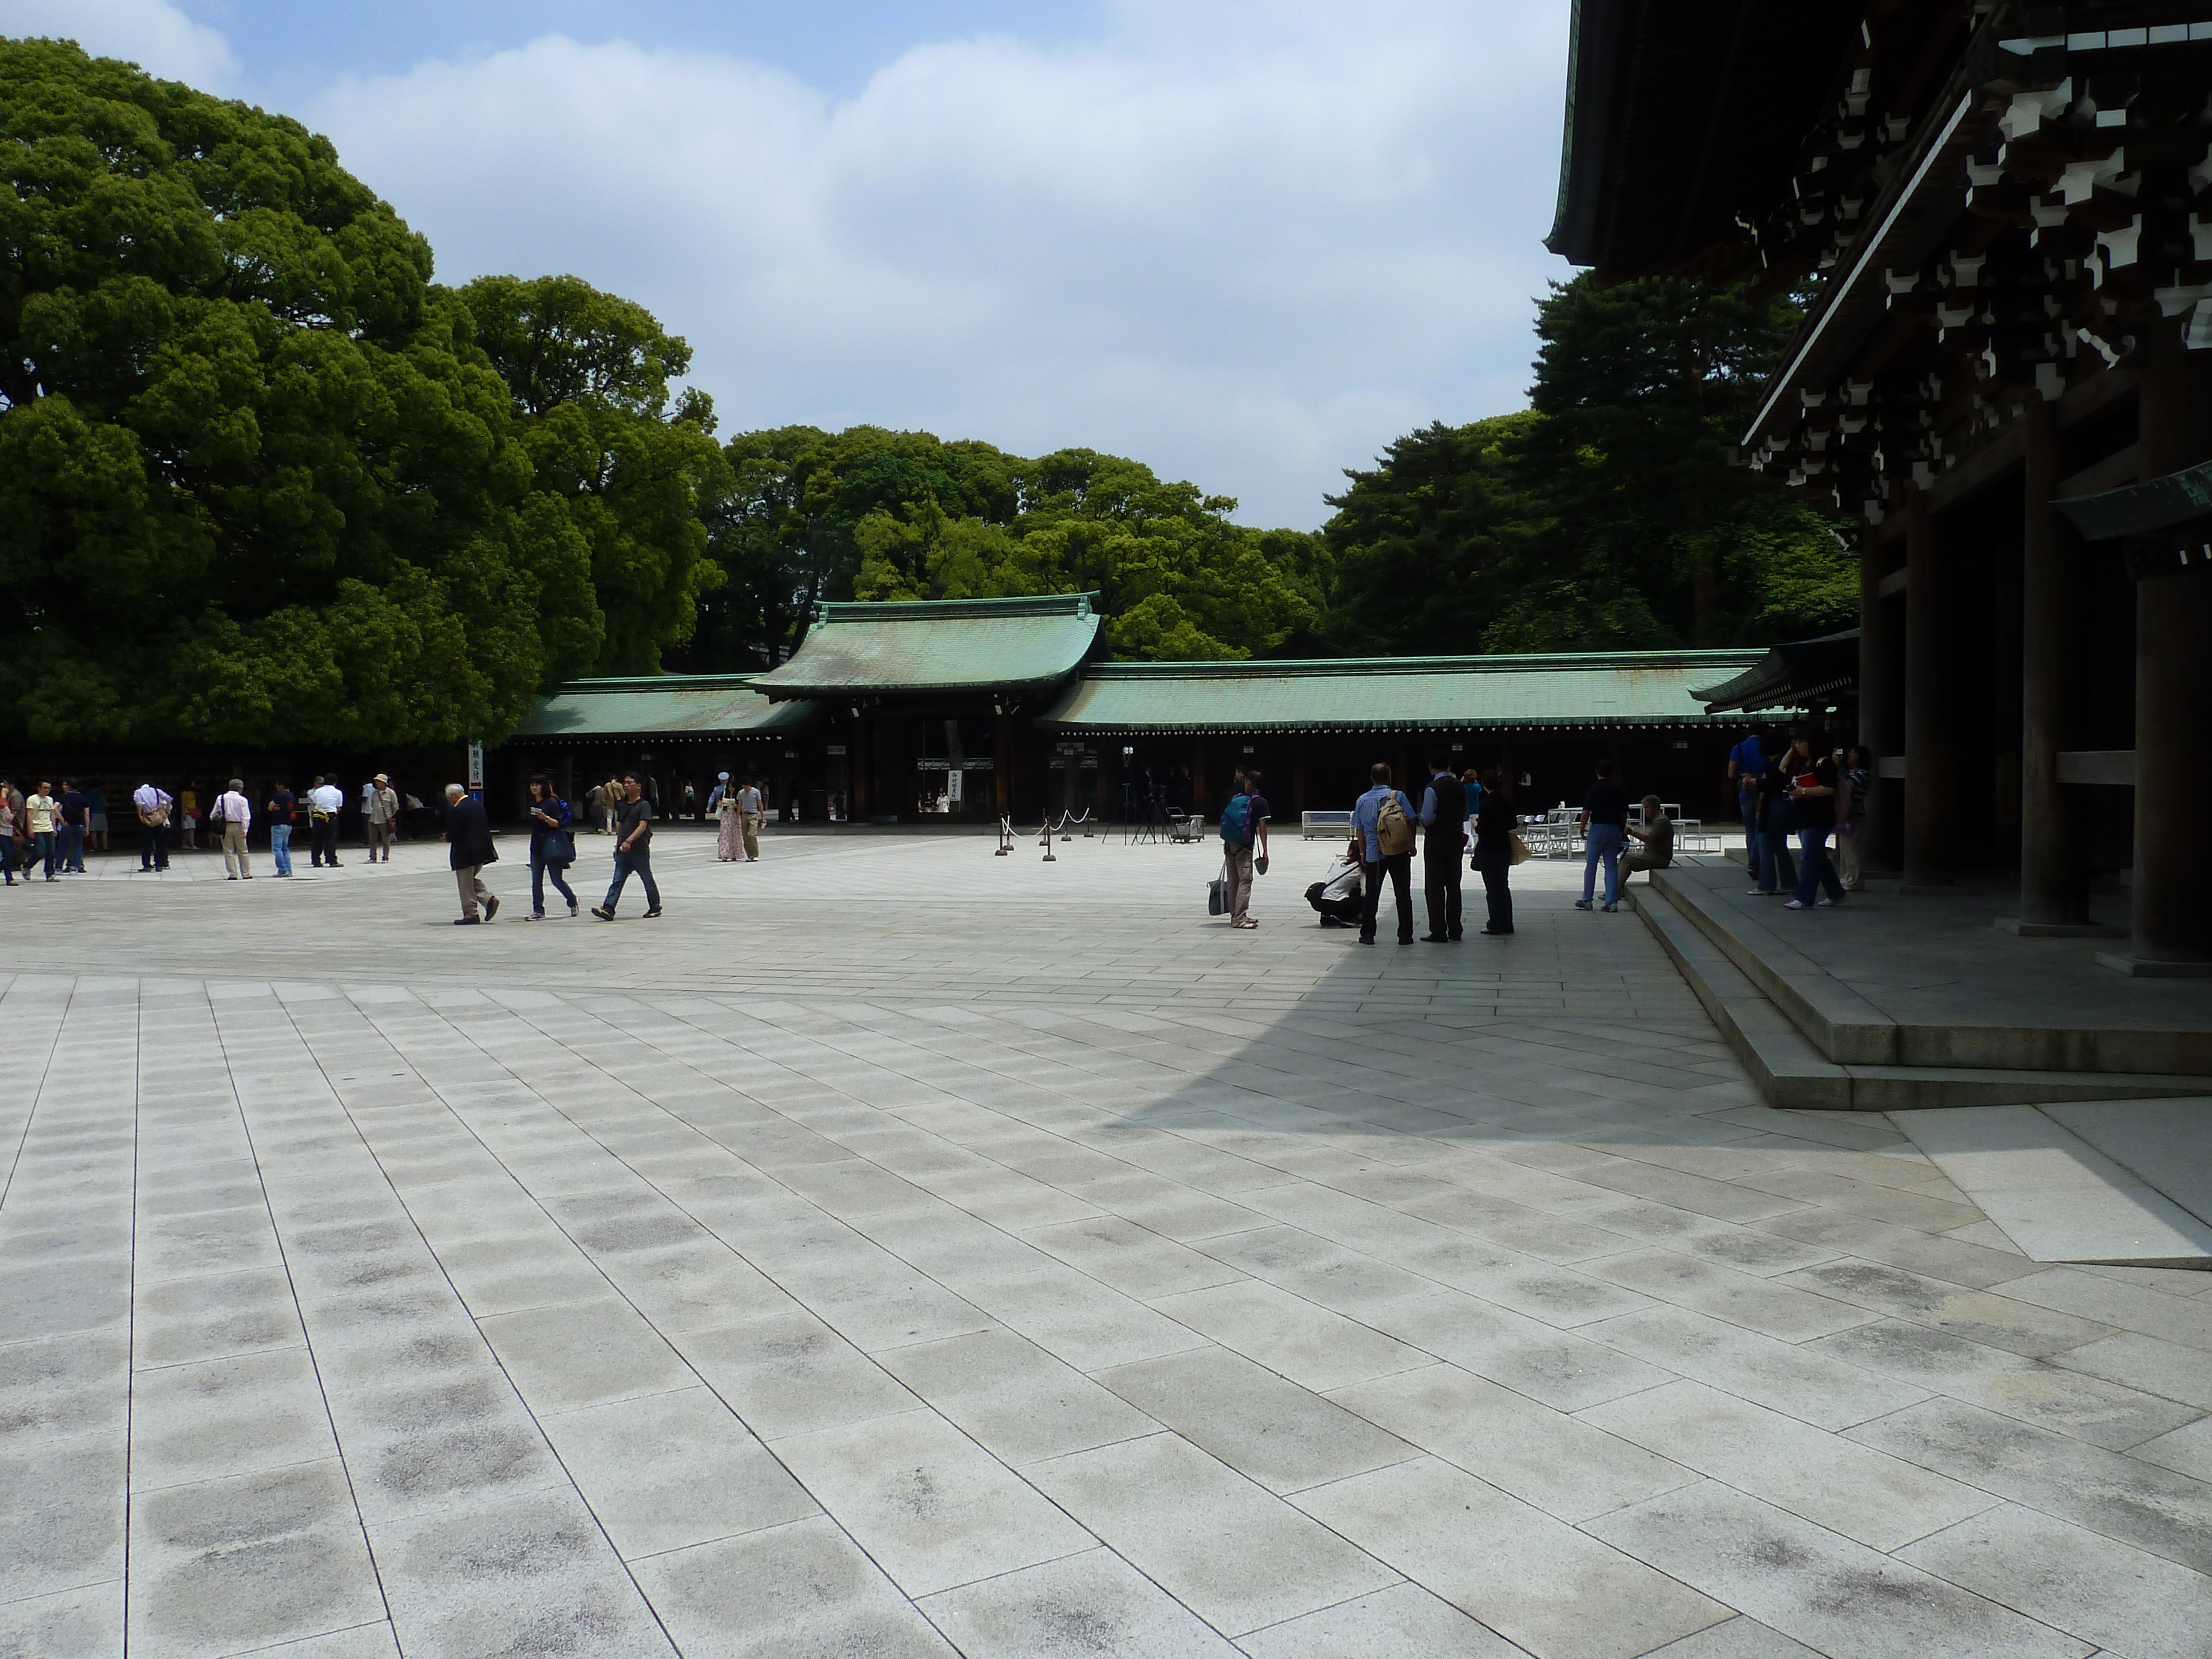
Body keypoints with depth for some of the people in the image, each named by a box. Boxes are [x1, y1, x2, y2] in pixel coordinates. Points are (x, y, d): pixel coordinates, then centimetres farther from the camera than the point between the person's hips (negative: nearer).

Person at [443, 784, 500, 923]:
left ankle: (470, 915, 7)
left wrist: (447, 837, 4)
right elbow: (487, 827, 14)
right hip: (481, 852, 8)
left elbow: (454, 834, -20)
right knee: (472, 880, 21)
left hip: (465, 853, -8)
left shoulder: (458, 810, -17)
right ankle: (489, 899, 3)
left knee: (466, 885, 2)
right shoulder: (478, 805, 9)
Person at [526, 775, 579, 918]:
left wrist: (546, 818, -27)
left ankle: (573, 902, 23)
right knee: (536, 881, -1)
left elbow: (558, 824, -12)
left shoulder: (552, 802, -9)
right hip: (536, 845, 6)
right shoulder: (533, 803, 12)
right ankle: (538, 911, 3)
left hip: (551, 843, -6)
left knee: (557, 879, 0)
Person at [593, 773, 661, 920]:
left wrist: (629, 841, -32)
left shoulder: (644, 805, -9)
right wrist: (618, 844, 18)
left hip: (640, 851, -6)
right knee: (618, 881, -3)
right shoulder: (623, 805, 13)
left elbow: (642, 826, -21)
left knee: (648, 880, 7)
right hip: (623, 852, 6)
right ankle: (608, 909, -12)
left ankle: (655, 908, 21)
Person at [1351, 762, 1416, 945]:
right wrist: (1412, 845, 7)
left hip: (1373, 854, 2)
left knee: (1372, 895, 10)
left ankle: (1367, 935, 10)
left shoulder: (1362, 800, 2)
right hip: (1400, 854, -2)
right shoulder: (1398, 796, -6)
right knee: (1403, 894, 5)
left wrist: (1362, 853, 16)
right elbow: (1411, 822, -6)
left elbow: (1359, 830, 7)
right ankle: (1405, 935, 5)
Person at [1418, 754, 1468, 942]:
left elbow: (1427, 818, -20)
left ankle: (1438, 932, -4)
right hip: (1456, 839, 6)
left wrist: (1422, 823, 1)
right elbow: (1465, 816, 12)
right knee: (1454, 886, 11)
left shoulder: (1432, 789, -15)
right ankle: (1455, 931, 13)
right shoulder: (1461, 787, 5)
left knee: (1435, 887, -2)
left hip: (1436, 841, -6)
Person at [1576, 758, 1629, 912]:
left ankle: (1587, 900, 11)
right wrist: (1622, 830, 19)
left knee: (1591, 865, 6)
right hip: (1615, 830, 3)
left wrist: (1582, 830, 3)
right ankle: (1612, 902, 1)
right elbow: (1625, 814, 8)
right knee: (1612, 866, 5)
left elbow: (1586, 813, -9)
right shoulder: (1620, 790, 5)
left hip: (1597, 829, -3)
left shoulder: (1592, 790, -7)